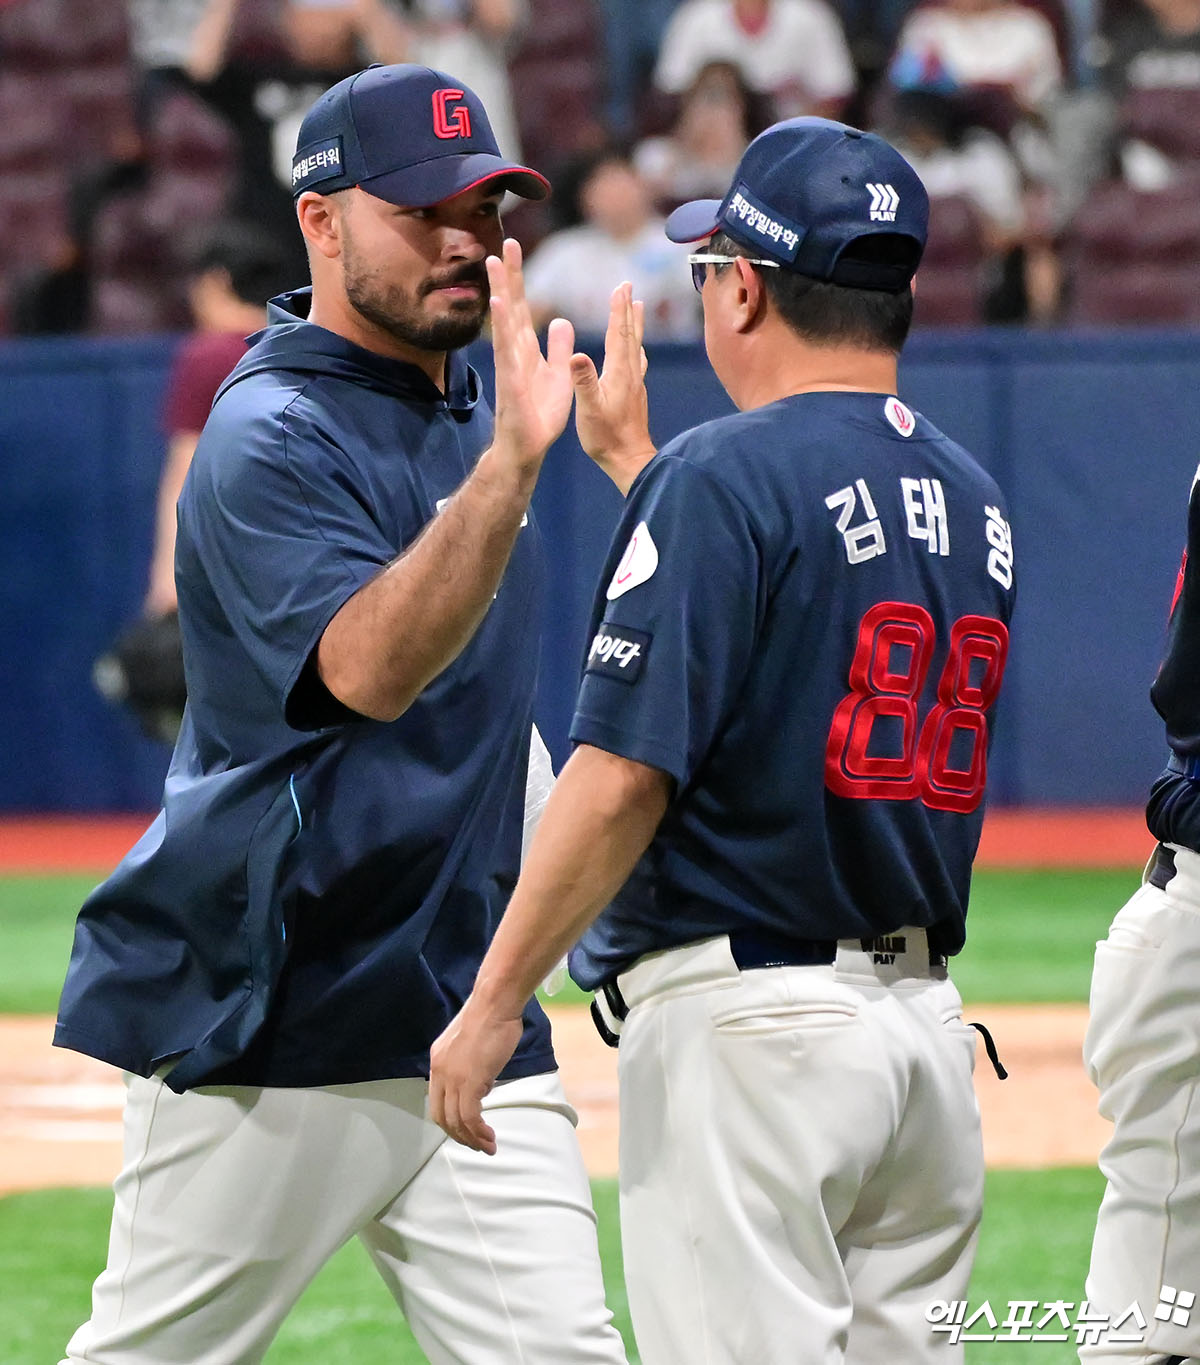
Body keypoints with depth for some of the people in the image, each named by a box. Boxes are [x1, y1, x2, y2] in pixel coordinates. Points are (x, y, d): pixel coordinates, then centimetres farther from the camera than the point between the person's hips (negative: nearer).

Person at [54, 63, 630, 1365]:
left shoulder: (465, 407, 13)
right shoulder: (273, 437, -14)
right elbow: (365, 669, -32)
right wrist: (511, 461, -41)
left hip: (467, 1008, 7)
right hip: (266, 1025, -7)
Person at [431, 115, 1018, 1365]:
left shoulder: (725, 478, -11)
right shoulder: (973, 501, 12)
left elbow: (622, 781, -16)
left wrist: (493, 999, -11)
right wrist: (638, 468, 36)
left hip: (749, 1026, -8)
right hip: (926, 1018, 8)